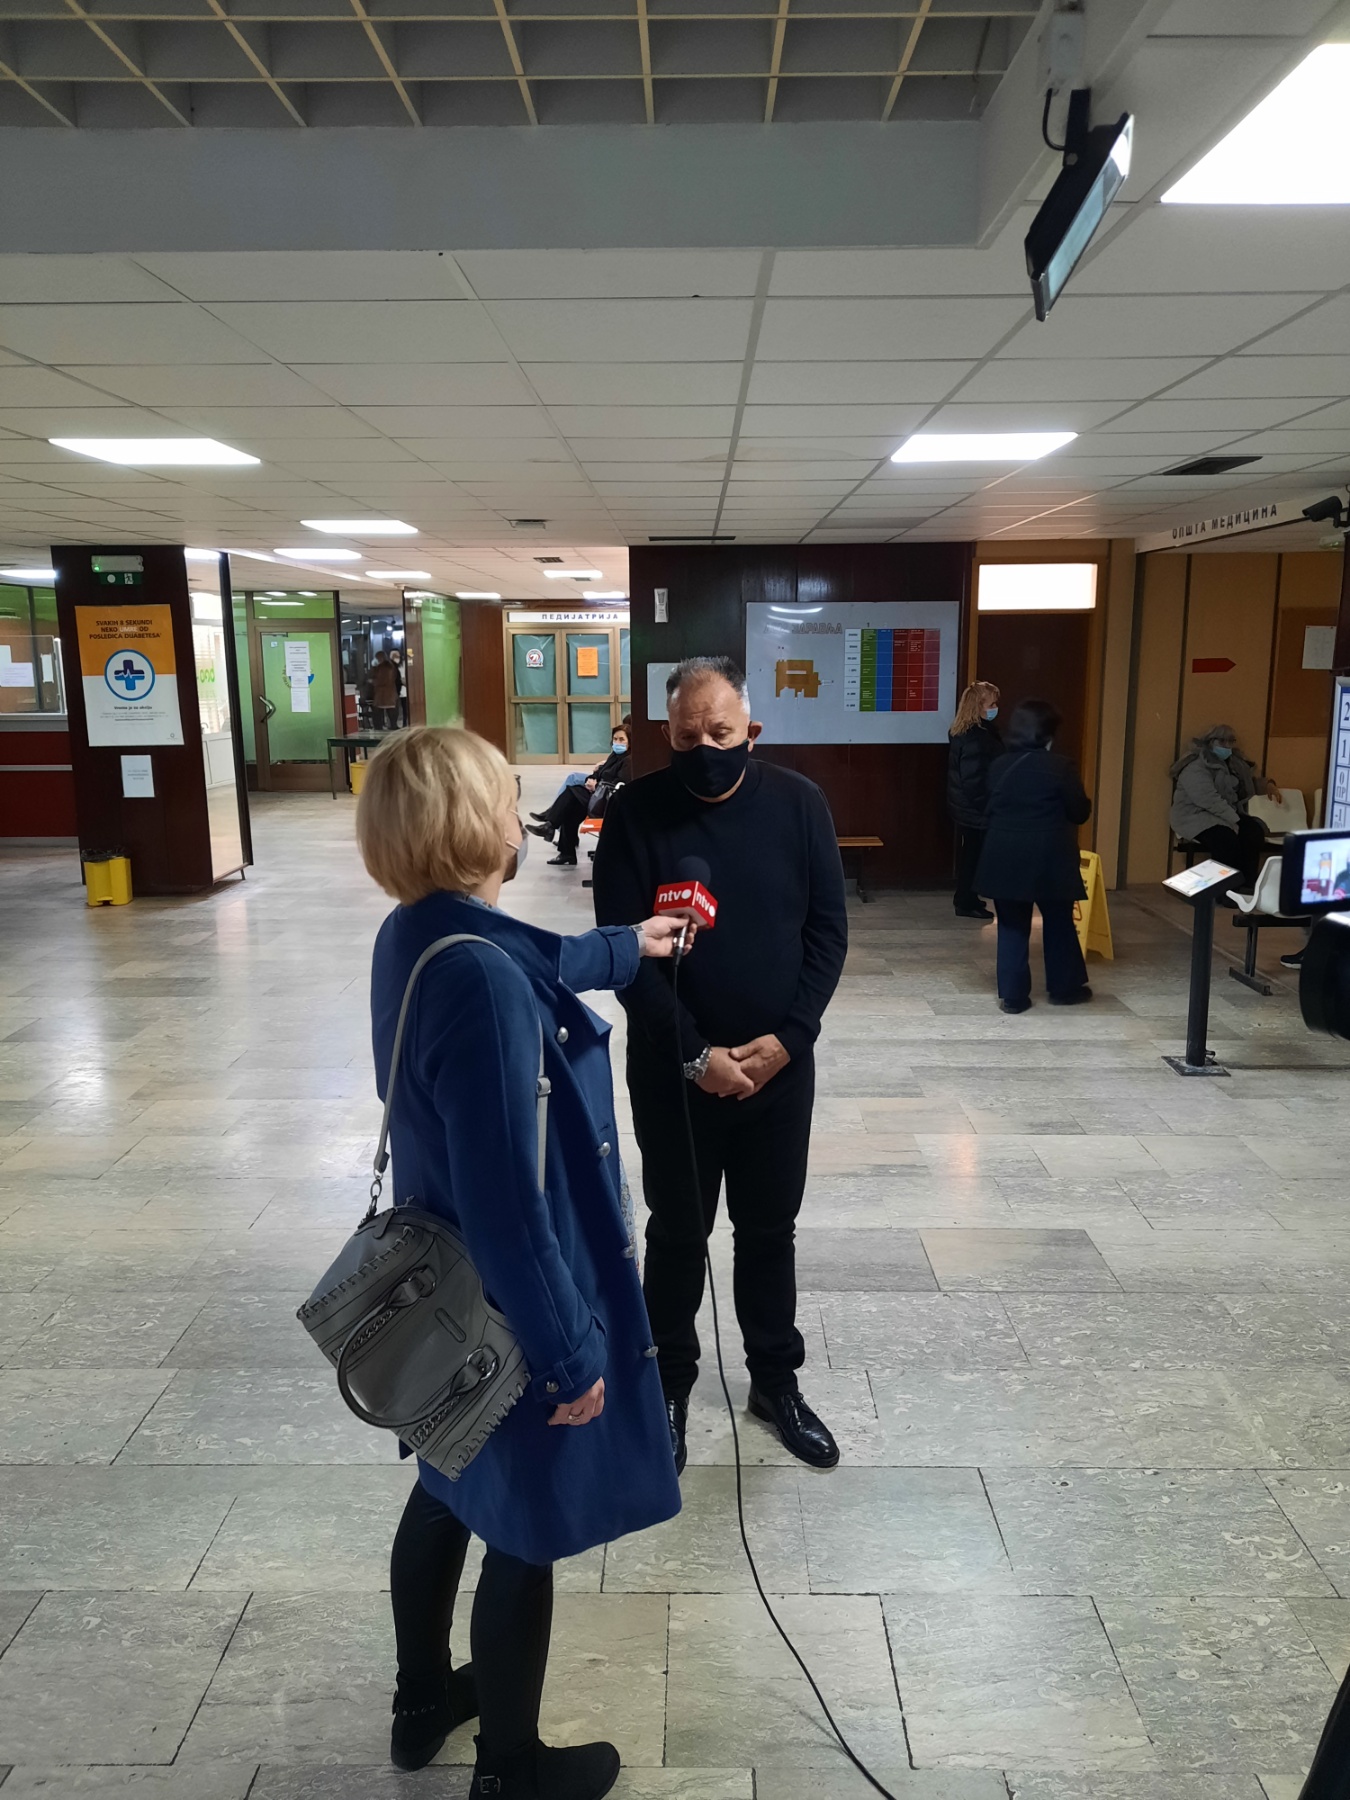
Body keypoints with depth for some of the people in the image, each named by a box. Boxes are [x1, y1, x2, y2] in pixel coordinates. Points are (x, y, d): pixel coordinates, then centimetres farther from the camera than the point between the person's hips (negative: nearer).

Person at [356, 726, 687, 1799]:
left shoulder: (417, 937, -3)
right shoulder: (480, 977, -32)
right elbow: (506, 1197, -29)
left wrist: (626, 948, 36)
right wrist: (572, 1348, -19)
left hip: (444, 1290, 9)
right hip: (509, 1306, -9)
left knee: (451, 1492, 27)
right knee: (525, 1530, 14)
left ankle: (424, 1701, 50)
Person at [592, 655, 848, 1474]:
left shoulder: (799, 803, -5)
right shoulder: (636, 813, -11)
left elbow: (828, 930, -3)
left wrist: (788, 1037, -13)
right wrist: (694, 1054, -17)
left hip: (780, 1064, 2)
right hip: (672, 1069, -1)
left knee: (771, 1230, 17)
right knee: (678, 1232, 14)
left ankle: (777, 1381, 36)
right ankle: (670, 1383, 35)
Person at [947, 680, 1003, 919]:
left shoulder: (963, 732, 9)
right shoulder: (976, 737, -22)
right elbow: (972, 778, -24)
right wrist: (983, 804, -17)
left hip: (965, 805, 10)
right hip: (976, 808, -10)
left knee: (969, 852, 18)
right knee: (973, 854, 0)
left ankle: (965, 898, 28)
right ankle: (966, 903, 8)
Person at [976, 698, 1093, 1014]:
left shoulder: (999, 767, 4)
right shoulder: (1059, 767, -10)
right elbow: (1080, 812, -4)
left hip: (1004, 858, 3)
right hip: (1048, 860, -3)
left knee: (1011, 926, 9)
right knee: (1059, 923, 14)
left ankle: (1012, 995, 8)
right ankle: (1064, 988, 27)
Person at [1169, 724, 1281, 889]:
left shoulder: (1234, 762, 15)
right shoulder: (1196, 767, -14)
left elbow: (1251, 783, 31)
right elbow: (1209, 800, -26)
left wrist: (1267, 785, 8)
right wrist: (1234, 820, -26)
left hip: (1228, 814, 8)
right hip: (1196, 816, -8)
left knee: (1255, 831, -21)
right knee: (1228, 840, -35)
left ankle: (1248, 885, -19)